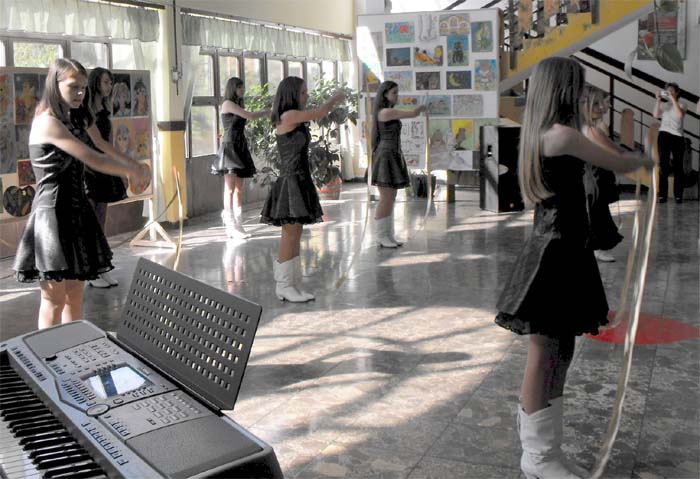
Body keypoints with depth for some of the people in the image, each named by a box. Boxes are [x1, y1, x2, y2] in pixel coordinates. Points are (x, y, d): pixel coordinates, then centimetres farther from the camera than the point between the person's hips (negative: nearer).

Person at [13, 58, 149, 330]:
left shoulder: (74, 120, 15)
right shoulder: (48, 123, -15)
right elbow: (93, 160, -17)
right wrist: (132, 170, -6)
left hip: (76, 212, 9)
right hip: (53, 214, -9)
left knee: (74, 297, 12)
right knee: (54, 300, -3)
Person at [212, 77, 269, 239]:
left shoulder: (239, 106, 19)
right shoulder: (227, 104, -5)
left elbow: (241, 129, 13)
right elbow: (250, 116, -13)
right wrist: (270, 111, -4)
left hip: (241, 148, 8)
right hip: (230, 147, -8)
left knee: (239, 189, 5)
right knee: (230, 188, -9)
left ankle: (238, 225, 6)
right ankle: (231, 225, -9)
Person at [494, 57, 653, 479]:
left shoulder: (543, 134, 13)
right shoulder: (562, 134, -15)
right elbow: (618, 164, -6)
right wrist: (644, 160, 14)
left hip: (563, 252, 10)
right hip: (555, 253, -10)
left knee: (559, 353, 14)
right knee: (543, 354, -1)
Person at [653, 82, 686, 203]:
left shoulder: (681, 105, 6)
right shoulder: (663, 105, 12)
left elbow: (680, 114, -16)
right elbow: (656, 115, -7)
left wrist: (673, 99, -16)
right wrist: (658, 99, -9)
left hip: (677, 136, -1)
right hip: (664, 135, 1)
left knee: (678, 166, 3)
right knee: (663, 165, -5)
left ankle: (678, 195, 7)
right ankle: (662, 195, -3)